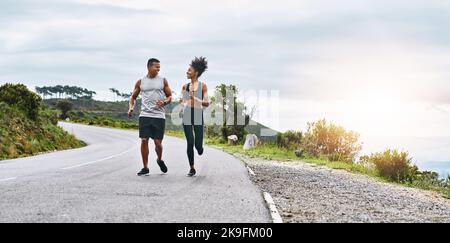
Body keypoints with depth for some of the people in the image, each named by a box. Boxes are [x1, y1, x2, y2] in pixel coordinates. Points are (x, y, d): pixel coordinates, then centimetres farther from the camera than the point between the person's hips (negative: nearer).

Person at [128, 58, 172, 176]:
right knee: (144, 140, -5)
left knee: (158, 142, -1)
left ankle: (160, 160, 30)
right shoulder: (140, 82, 8)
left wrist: (164, 102, -12)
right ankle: (145, 168, 6)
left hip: (159, 116, 0)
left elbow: (170, 96, 11)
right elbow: (133, 97, 17)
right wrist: (131, 107, -2)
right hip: (144, 115, 0)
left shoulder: (163, 81, 7)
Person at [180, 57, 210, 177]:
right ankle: (192, 168, 7)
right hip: (187, 116, 2)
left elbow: (207, 103, -3)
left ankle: (200, 149, 35)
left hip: (198, 117, -2)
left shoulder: (203, 86, 1)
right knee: (190, 143, -5)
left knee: (198, 144, -5)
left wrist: (195, 99, -18)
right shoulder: (185, 86, 10)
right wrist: (183, 101, -6)